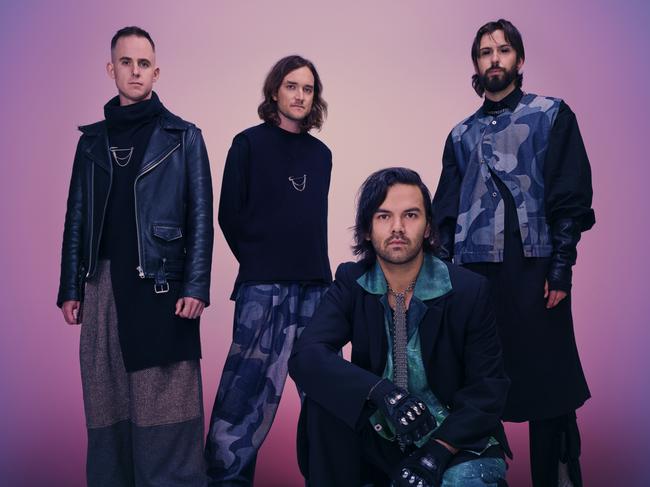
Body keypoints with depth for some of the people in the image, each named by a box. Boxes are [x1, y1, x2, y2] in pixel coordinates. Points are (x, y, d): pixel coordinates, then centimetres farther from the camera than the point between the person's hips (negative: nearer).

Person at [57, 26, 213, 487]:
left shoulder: (184, 137, 5)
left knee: (164, 405, -2)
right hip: (103, 285, 4)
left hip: (162, 284, -3)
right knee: (107, 403, 8)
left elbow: (201, 216, -1)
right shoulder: (93, 139, 15)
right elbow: (77, 218, 13)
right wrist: (70, 288, 7)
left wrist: (196, 286, -11)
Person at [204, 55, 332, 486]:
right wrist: (256, 261, 0)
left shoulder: (322, 154, 15)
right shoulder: (249, 143, 2)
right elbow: (230, 214, 0)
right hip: (263, 285, -4)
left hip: (315, 284, 5)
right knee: (251, 385, -5)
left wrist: (318, 268, 8)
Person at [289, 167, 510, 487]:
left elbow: (488, 386, -7)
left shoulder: (469, 290, -10)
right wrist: (381, 391, -35)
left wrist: (439, 451, -22)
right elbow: (305, 356, -19)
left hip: (455, 437, -2)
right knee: (325, 392, -24)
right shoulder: (351, 283, -5)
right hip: (379, 439, 3)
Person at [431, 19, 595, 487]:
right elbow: (447, 212, 14)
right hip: (473, 272, 3)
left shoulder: (552, 115, 7)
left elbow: (571, 197, -2)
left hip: (533, 269, -3)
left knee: (547, 380, -1)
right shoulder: (461, 134, 17)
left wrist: (561, 268, -11)